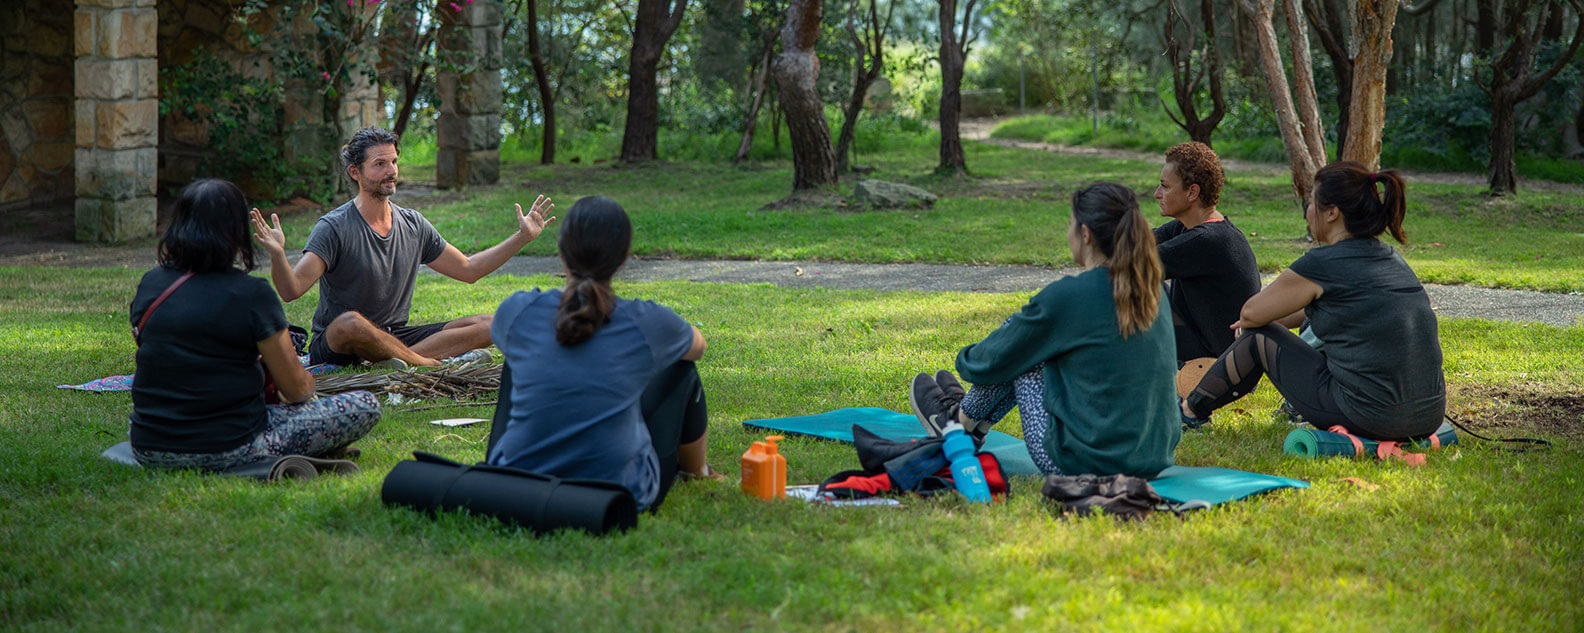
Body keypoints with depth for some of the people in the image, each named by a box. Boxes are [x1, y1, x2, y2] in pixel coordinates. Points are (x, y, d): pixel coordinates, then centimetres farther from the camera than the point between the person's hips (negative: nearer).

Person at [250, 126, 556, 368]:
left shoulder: (414, 225, 9)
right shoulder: (334, 228, -12)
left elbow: (468, 269, 19)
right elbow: (291, 290, -22)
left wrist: (522, 237, 13)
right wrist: (277, 254, -43)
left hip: (394, 337, 6)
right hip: (335, 348, -6)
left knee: (487, 326, -10)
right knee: (351, 322, -42)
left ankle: (400, 359, -28)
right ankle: (440, 364, -24)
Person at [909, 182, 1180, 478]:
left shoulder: (1065, 297, -15)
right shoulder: (1154, 290, 4)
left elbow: (992, 362, 0)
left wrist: (965, 359, 24)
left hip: (1087, 462, -7)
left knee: (1020, 354, 10)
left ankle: (960, 422, 33)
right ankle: (974, 422, 42)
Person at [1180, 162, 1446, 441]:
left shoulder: (1321, 265, -11)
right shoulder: (1391, 258, 12)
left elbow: (1251, 313, 2)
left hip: (1367, 418, -7)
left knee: (1258, 338, 12)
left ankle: (1192, 409, 31)